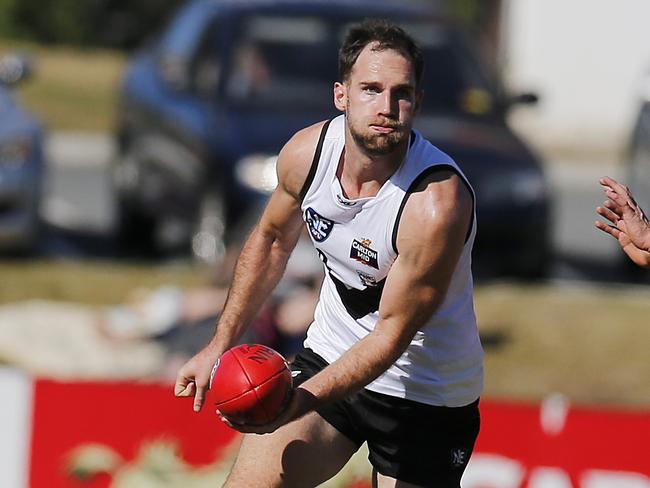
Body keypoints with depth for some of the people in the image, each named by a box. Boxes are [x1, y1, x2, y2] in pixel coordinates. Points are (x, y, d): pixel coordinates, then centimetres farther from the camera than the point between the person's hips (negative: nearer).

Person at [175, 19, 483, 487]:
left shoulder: (437, 202, -30)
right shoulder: (306, 152, -12)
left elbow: (393, 332, -24)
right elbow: (272, 240, 10)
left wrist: (300, 403, -32)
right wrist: (220, 345, 11)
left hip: (426, 395, -5)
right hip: (329, 357, 5)